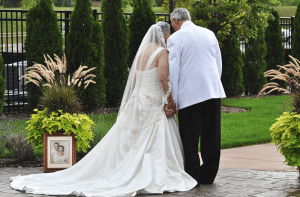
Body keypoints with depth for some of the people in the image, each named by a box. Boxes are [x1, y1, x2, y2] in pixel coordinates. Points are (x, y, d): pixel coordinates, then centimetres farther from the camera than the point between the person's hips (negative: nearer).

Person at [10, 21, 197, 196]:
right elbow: (163, 79, -19)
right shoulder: (162, 52, -10)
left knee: (125, 142, 8)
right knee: (157, 144, -5)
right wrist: (172, 102, -12)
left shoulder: (142, 50, 13)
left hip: (137, 100, 8)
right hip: (153, 104, -8)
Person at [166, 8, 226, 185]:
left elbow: (173, 69, -7)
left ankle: (193, 176, 2)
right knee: (211, 136, 9)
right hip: (213, 90, 5)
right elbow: (219, 64, 17)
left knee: (190, 137, 1)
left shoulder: (175, 38, -3)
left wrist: (172, 98, -5)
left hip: (190, 93, -5)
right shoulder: (209, 34, 12)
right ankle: (208, 175, 15)